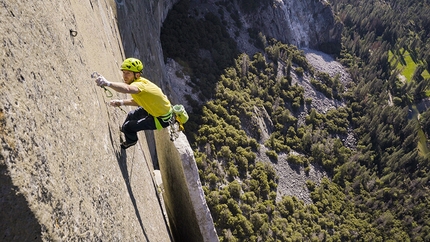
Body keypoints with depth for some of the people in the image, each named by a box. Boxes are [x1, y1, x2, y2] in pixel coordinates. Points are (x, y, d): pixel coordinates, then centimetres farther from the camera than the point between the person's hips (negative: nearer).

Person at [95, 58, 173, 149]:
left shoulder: (139, 84, -33)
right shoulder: (141, 81, -3)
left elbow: (127, 89, -58)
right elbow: (138, 101, 11)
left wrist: (108, 83, -73)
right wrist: (121, 102, -1)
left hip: (162, 119, -9)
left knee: (128, 126, -3)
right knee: (131, 115, 24)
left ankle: (131, 141, 31)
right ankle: (123, 130, 56)